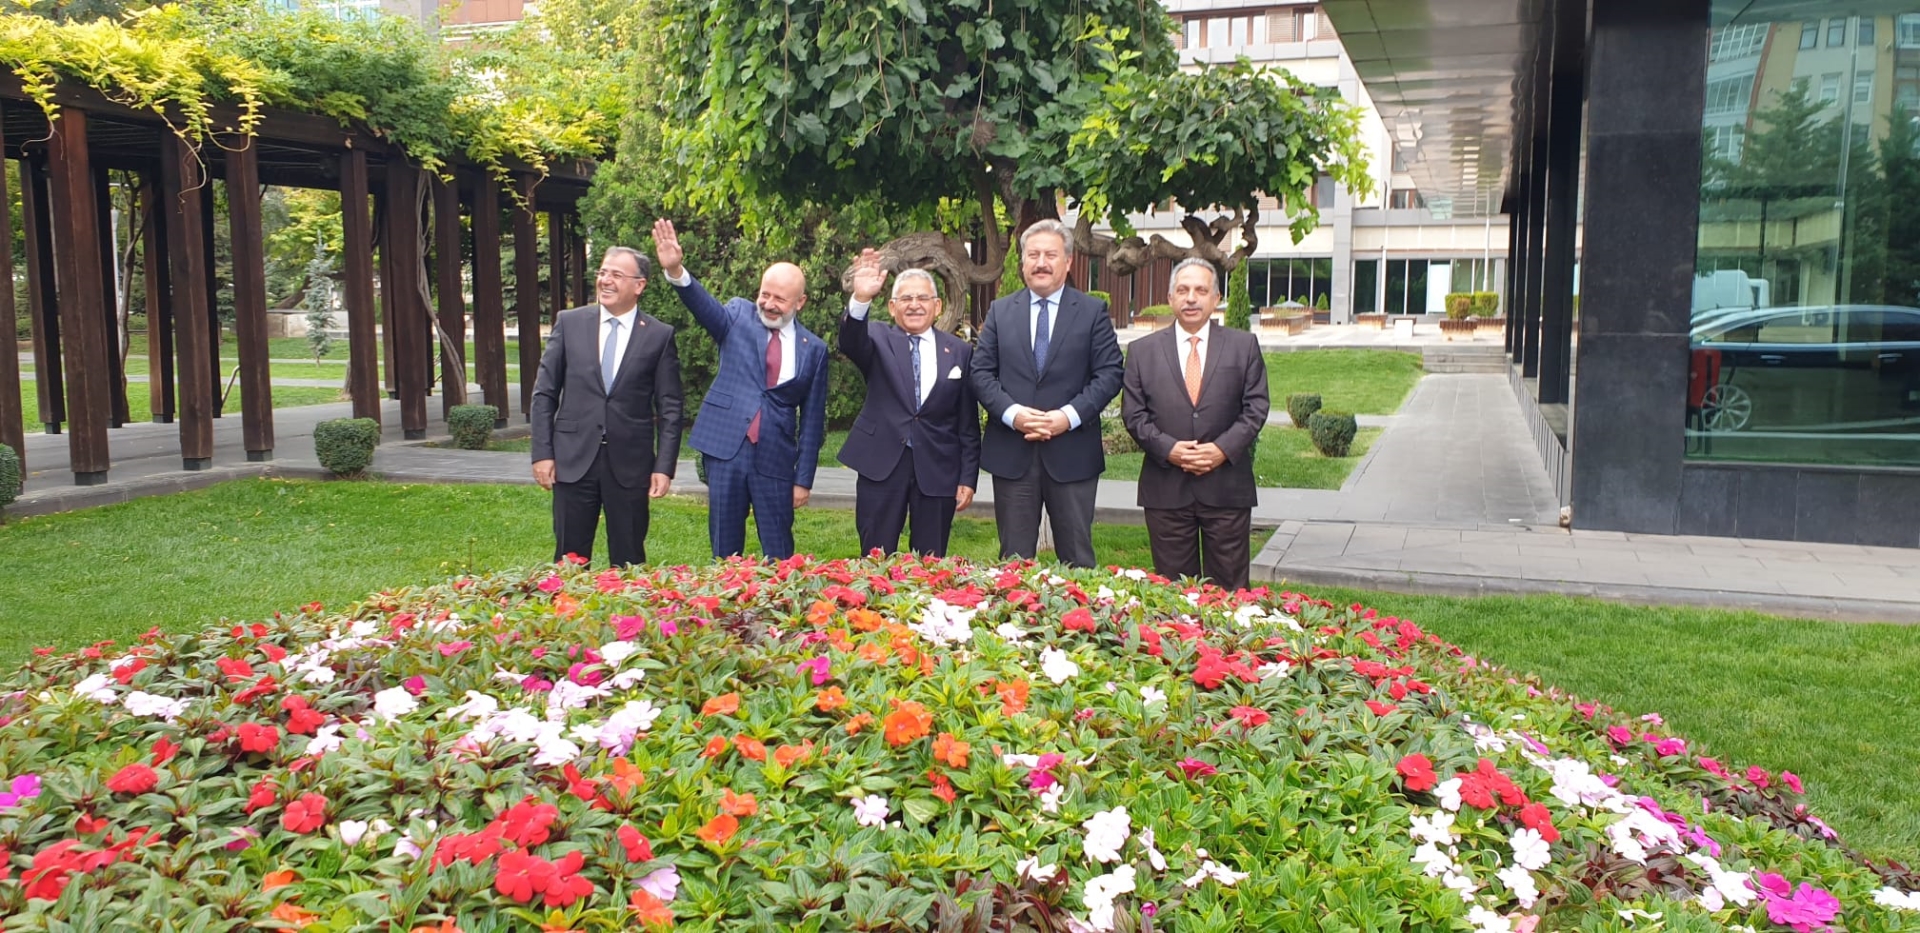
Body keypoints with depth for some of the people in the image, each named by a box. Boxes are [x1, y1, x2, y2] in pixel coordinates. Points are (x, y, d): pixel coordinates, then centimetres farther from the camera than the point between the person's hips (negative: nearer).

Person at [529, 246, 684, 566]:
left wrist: (664, 466, -5)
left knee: (628, 561, 7)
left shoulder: (660, 336, 0)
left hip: (630, 464, -1)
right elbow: (544, 393, 6)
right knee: (570, 558, 7)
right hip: (574, 458, 1)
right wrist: (542, 452, -1)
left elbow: (670, 408, 1)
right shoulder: (569, 323, 4)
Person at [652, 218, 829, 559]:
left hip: (775, 460, 0)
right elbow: (705, 307, -17)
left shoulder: (813, 349, 3)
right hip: (726, 449, 0)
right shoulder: (738, 315, 4)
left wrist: (804, 479, 2)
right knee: (725, 546, 8)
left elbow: (812, 419, 4)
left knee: (778, 553, 5)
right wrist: (676, 272, -36)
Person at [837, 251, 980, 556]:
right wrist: (860, 300, -39)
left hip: (938, 470, 1)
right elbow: (850, 343, -21)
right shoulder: (878, 338, 4)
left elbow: (968, 424, 7)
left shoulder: (959, 351, 6)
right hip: (881, 465, -1)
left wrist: (968, 478, 2)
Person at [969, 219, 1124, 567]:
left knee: (1077, 559, 6)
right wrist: (1011, 412, -13)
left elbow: (1110, 372, -3)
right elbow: (981, 372, 4)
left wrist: (1070, 415, -15)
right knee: (1013, 559, 8)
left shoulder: (1093, 311, 4)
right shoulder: (1000, 312, 10)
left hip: (1072, 454, -1)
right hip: (1011, 453, 2)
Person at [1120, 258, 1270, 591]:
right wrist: (1167, 448, -12)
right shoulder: (1143, 350, 7)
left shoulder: (1244, 345, 6)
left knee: (1229, 587, 6)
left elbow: (1255, 407, 1)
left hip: (1227, 486, 0)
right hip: (1166, 488, 0)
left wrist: (1224, 448, -12)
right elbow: (1133, 413, 2)